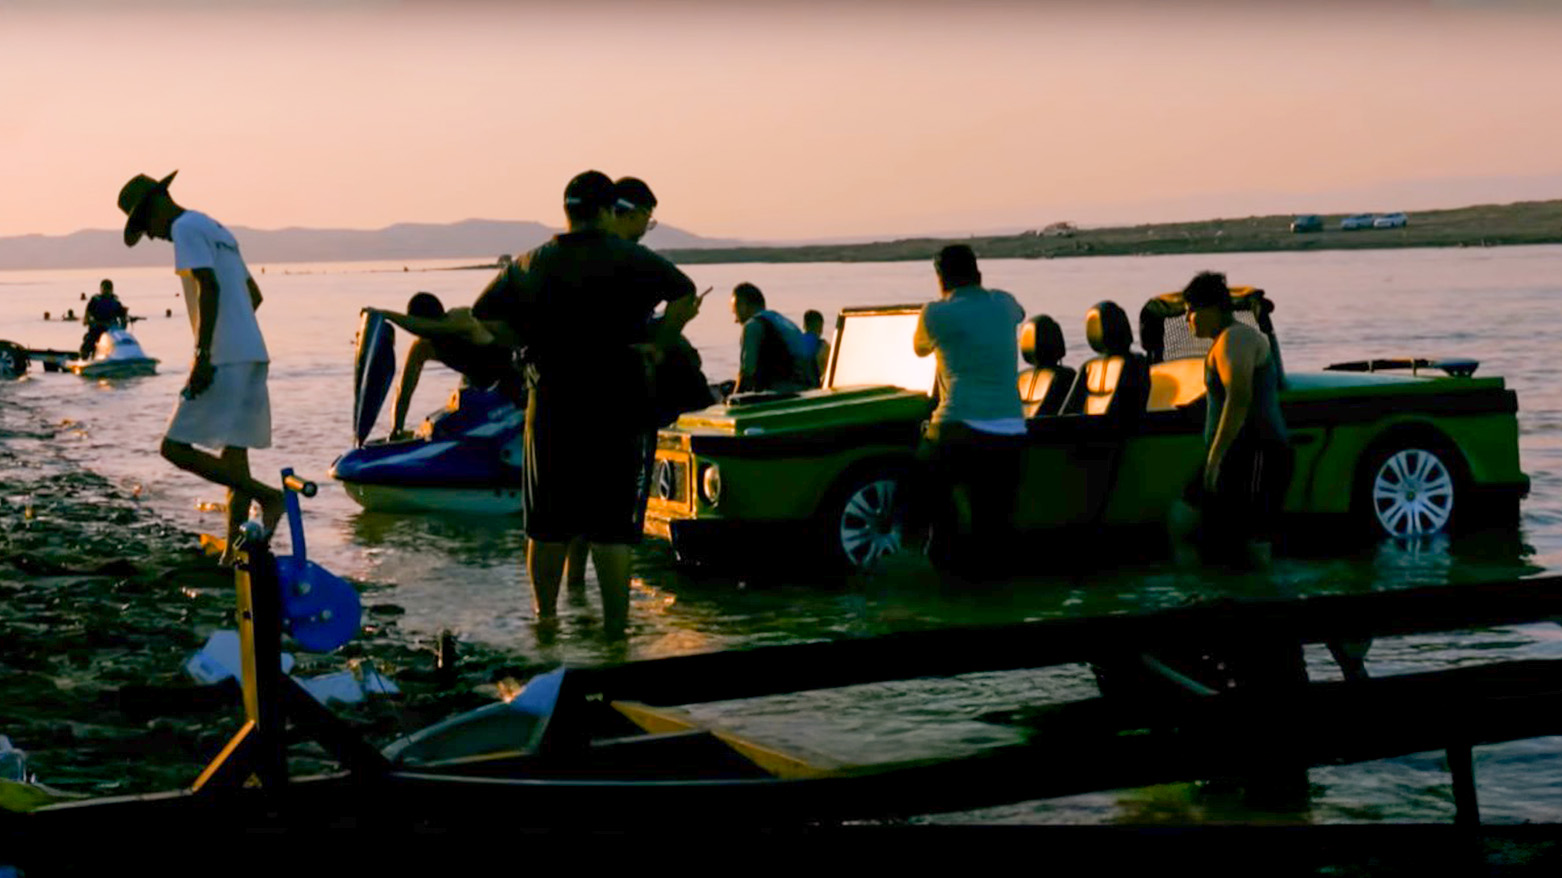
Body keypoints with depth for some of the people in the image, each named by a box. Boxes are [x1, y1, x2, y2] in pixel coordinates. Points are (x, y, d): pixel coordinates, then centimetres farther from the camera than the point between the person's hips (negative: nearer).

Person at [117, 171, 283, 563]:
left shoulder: (186, 227, -6)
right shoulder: (217, 230, 23)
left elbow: (210, 288, -19)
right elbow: (254, 294, 28)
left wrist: (203, 353, -23)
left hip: (225, 359, -10)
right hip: (252, 354, 10)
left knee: (176, 448, -9)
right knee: (232, 454, 9)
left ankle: (268, 496, -17)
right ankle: (233, 553, 8)